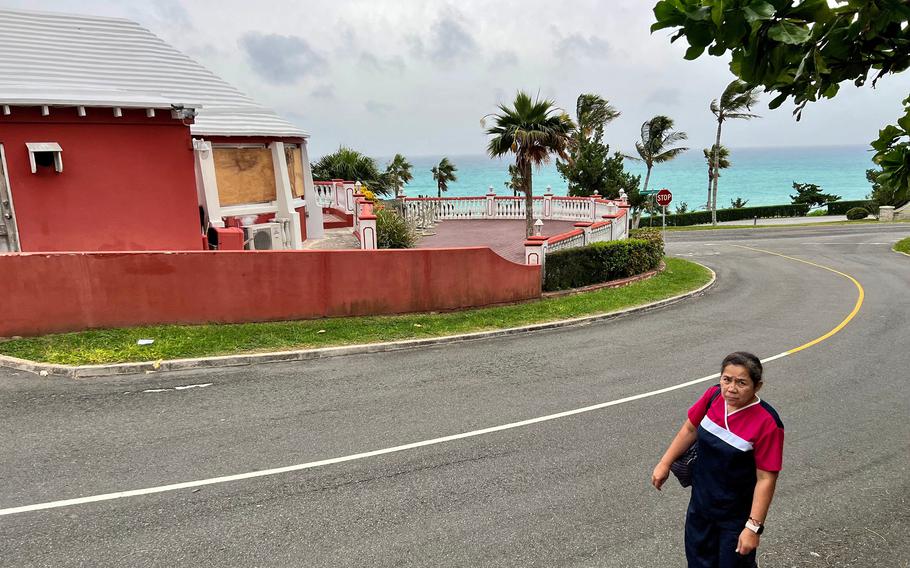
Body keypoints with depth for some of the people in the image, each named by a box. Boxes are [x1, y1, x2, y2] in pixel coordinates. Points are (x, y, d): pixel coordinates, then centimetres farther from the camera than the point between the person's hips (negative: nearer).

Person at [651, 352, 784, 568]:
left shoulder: (767, 423, -27)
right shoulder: (713, 396, -13)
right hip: (700, 504, 5)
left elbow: (766, 479, -22)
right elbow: (690, 429, 3)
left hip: (735, 517, -5)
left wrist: (753, 527, -20)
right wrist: (665, 463, 8)